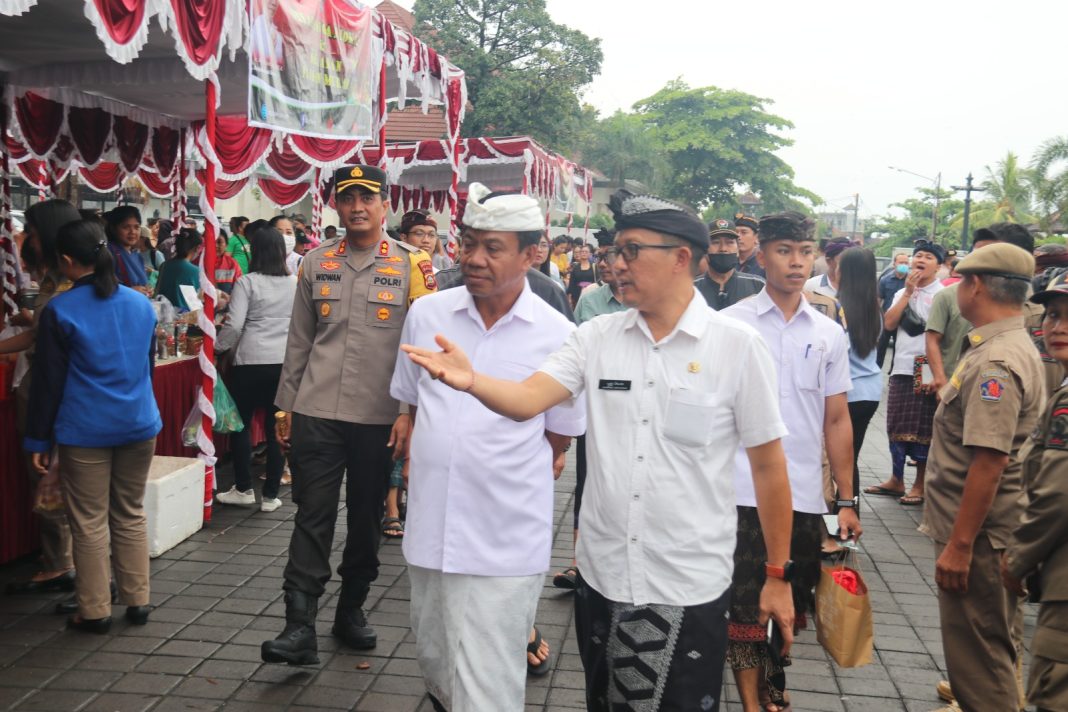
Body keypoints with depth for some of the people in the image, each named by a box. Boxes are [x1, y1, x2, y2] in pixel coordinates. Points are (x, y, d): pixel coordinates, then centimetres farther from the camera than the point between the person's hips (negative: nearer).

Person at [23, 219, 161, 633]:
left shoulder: (60, 311, -9)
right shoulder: (141, 304, 6)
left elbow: (49, 380, -6)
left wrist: (39, 439, 1)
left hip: (85, 431, -4)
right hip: (139, 425, 5)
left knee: (90, 522, 5)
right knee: (131, 515, 14)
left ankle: (95, 611, 12)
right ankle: (137, 601, 19)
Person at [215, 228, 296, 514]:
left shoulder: (247, 282, -6)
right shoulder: (295, 282, 4)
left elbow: (234, 325, -9)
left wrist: (217, 346, 7)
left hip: (251, 361, -3)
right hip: (285, 362, 3)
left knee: (240, 424, 13)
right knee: (277, 428, 8)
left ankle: (243, 489, 18)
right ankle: (271, 495, 12)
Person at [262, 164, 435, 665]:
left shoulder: (411, 264, -2)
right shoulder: (315, 262, 8)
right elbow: (299, 340, 12)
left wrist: (409, 412, -9)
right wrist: (285, 404, 10)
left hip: (379, 416, -1)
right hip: (316, 412, 2)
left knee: (366, 516, 11)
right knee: (312, 516, 0)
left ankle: (351, 609, 28)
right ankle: (300, 625, 4)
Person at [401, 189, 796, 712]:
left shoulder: (738, 346, -9)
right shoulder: (596, 337, -1)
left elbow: (768, 465, -4)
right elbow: (527, 399, -12)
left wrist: (777, 575, -1)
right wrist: (472, 381, -33)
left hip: (690, 587, -3)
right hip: (601, 574, 3)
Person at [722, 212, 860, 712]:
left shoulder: (830, 335, 7)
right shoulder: (729, 325, -2)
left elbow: (837, 420, 9)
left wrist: (847, 500, 7)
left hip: (805, 496, 3)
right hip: (743, 492, -3)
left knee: (791, 606, 15)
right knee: (746, 605, 5)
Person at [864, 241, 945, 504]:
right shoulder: (902, 293, 14)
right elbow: (888, 324, 0)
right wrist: (908, 292, -3)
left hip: (927, 371, -5)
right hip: (901, 370, 6)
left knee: (923, 430, 1)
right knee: (896, 426, 11)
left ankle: (920, 485, 11)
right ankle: (896, 480, 22)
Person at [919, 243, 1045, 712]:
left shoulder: (995, 363, -23)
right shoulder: (1013, 347, 10)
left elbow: (988, 462, -27)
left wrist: (959, 545, -24)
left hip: (977, 533, -10)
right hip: (979, 528, 10)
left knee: (978, 651, 1)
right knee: (984, 647, 23)